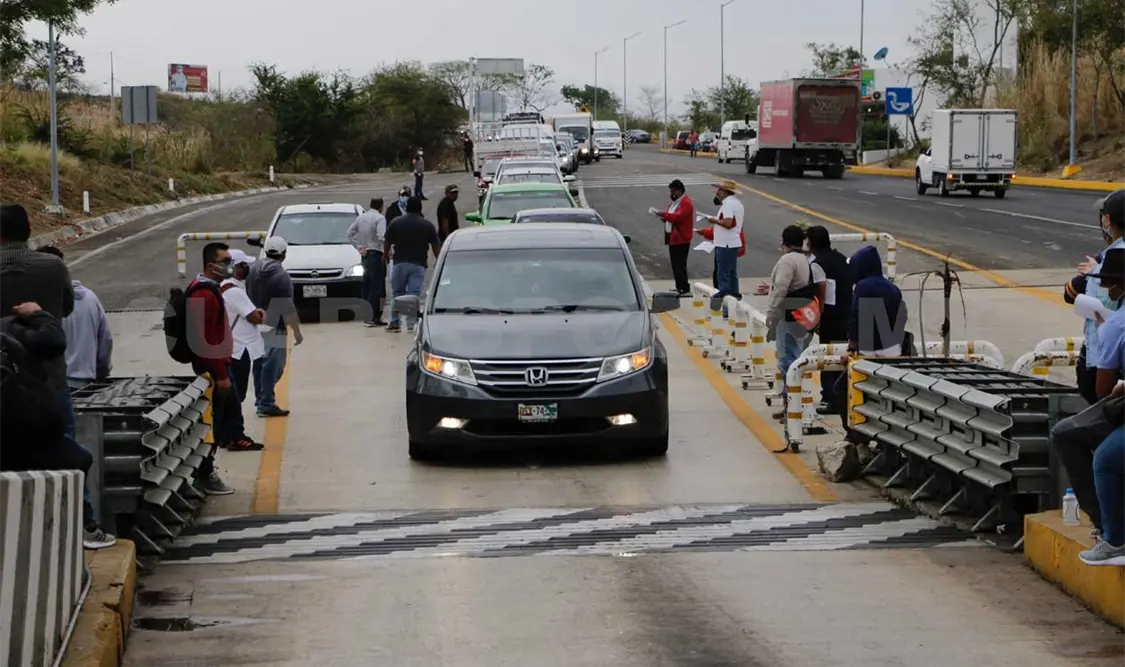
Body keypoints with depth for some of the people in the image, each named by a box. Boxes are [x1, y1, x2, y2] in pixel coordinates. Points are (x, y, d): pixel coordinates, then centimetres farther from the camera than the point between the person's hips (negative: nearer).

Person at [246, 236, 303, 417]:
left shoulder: (253, 270, 3)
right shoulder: (281, 276, -18)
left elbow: (247, 296, 11)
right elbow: (288, 308, -19)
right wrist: (297, 331, -12)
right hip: (273, 328, -7)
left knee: (259, 364, 16)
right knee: (272, 366, -3)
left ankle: (260, 400, 24)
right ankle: (266, 404, -4)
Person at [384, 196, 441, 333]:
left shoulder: (396, 223, 0)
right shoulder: (428, 225, 1)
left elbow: (387, 243, 6)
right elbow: (436, 246, 3)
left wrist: (386, 255, 24)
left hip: (400, 263, 0)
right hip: (419, 265, 0)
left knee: (397, 294, 11)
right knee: (414, 295, -1)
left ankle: (395, 322, 11)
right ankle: (412, 324, -7)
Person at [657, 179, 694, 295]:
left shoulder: (686, 203, -13)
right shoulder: (675, 202, 19)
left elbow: (678, 217, -25)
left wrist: (664, 214, -22)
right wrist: (664, 217, 3)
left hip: (681, 240, -10)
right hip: (673, 238, 10)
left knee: (680, 266, -11)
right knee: (675, 265, 13)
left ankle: (684, 289, -9)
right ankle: (679, 288, 19)